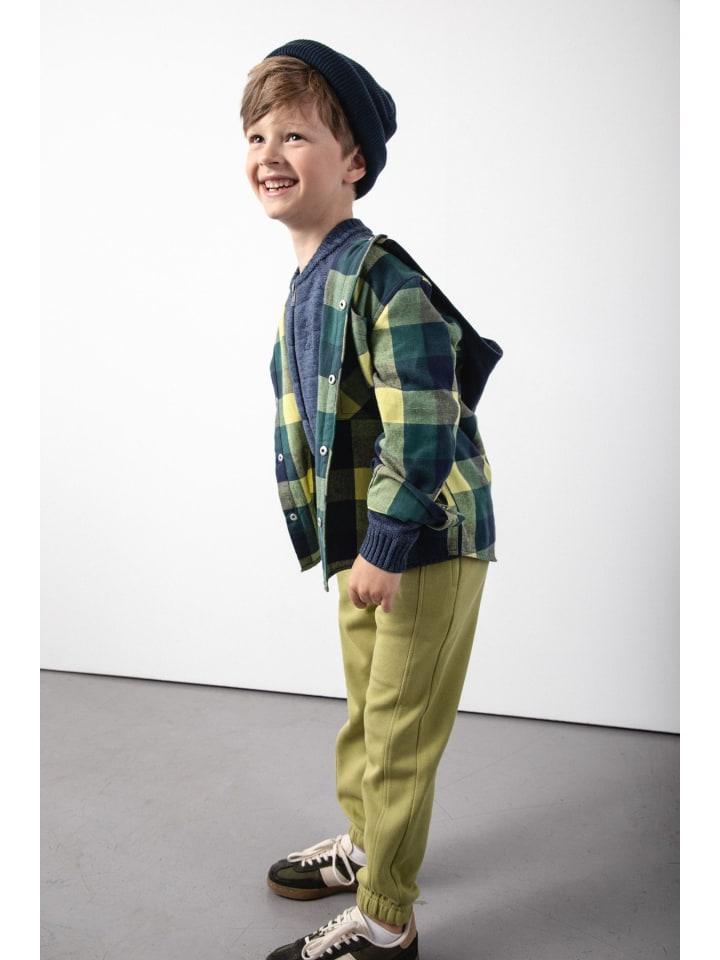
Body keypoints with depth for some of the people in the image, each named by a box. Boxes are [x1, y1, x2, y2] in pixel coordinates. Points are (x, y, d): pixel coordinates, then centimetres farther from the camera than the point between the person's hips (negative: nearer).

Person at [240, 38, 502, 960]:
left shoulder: (380, 276, -21)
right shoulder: (304, 286, 9)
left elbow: (423, 426, -25)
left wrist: (384, 546, -21)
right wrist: (347, 542, 18)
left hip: (424, 539, -9)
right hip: (361, 538, 9)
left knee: (400, 730, 4)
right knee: (364, 705, 25)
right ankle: (363, 841, 48)